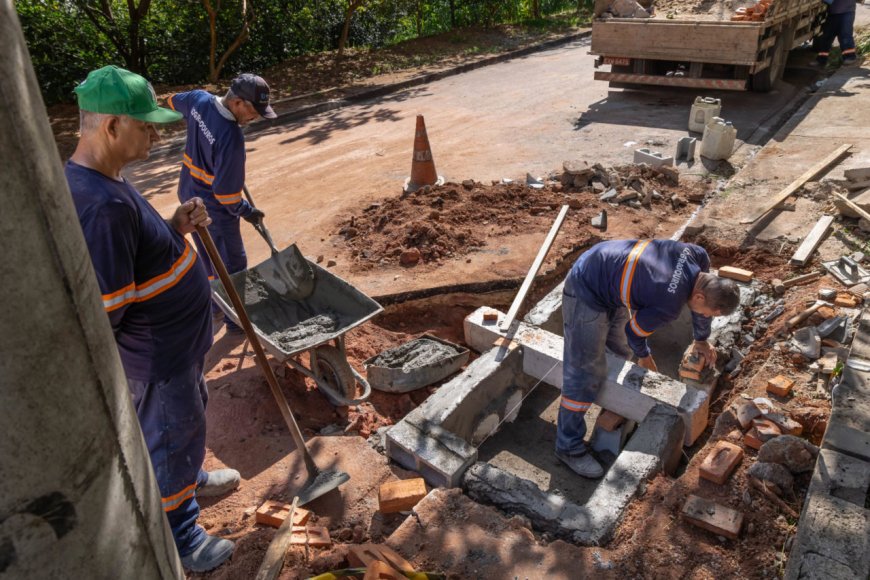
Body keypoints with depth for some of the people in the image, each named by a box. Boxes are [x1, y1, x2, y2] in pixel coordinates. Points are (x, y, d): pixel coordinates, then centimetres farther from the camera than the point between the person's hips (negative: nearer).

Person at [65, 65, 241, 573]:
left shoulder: (105, 180, 0)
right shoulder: (101, 203, -33)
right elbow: (102, 313, -31)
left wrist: (175, 228, -4)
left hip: (178, 343, 9)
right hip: (159, 357, -9)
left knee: (188, 415, 30)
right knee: (170, 438, 12)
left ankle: (192, 480, 57)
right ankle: (180, 539, 37)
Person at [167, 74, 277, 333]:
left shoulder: (199, 99, -9)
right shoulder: (231, 138, -33)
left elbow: (173, 101, 17)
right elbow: (226, 192, -28)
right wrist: (246, 211, -10)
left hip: (189, 195, 9)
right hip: (214, 209, -9)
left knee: (208, 257, 23)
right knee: (233, 264, 8)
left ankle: (215, 308, 40)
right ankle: (236, 321, 21)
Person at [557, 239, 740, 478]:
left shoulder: (698, 256, -9)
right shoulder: (669, 306, -31)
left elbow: (703, 301, 13)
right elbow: (633, 332, -11)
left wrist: (702, 340, 27)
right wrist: (645, 356, 12)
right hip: (587, 292, -10)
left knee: (620, 352, 23)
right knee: (585, 372, -5)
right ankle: (569, 447, 7)